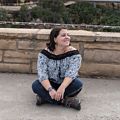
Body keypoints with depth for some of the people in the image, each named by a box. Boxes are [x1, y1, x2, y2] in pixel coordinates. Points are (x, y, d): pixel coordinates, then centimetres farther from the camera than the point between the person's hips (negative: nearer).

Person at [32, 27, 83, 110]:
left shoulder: (73, 53, -17)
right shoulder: (45, 53, -15)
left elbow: (71, 73, -27)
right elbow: (42, 73, -24)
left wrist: (62, 88, -45)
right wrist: (50, 90, -41)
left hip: (67, 84, -1)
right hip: (50, 83, 1)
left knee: (78, 83, -30)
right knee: (35, 85, -26)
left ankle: (45, 97, -23)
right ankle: (66, 101, -26)